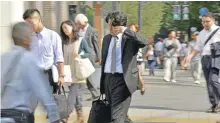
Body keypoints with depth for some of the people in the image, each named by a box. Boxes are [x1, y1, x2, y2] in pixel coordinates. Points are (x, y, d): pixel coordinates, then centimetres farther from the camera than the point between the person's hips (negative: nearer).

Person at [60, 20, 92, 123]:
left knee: (72, 96, -10)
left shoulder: (81, 40, -5)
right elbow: (64, 57, 8)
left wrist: (80, 56, -20)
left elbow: (89, 53, -3)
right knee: (77, 95, 13)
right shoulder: (65, 42, 7)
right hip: (69, 74, 5)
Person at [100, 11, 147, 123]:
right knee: (112, 113, 16)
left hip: (122, 80, -7)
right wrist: (102, 82, 18)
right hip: (108, 78, 7)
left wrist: (125, 30, -26)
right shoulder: (106, 39, 13)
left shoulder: (130, 38, -6)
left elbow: (143, 42, -28)